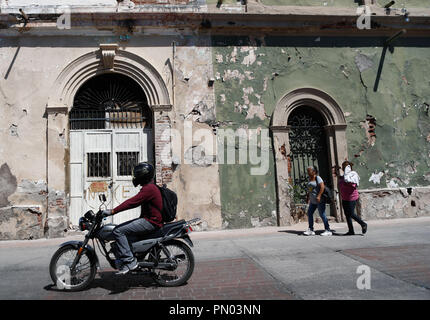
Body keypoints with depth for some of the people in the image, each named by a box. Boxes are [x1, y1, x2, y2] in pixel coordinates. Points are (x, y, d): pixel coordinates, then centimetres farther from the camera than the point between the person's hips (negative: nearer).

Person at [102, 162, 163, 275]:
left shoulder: (149, 188, -16)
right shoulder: (149, 187, 18)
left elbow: (132, 202, -24)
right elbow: (135, 202, 24)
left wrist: (112, 211, -24)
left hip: (151, 222, -11)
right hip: (147, 219, 11)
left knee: (118, 231, -16)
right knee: (120, 228, 13)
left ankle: (129, 261, -17)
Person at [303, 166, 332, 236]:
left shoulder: (317, 178, -11)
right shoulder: (310, 179, 13)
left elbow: (322, 187, -20)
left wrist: (319, 196, -25)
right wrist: (308, 197, 17)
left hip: (320, 200, -8)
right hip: (313, 201, 8)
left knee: (322, 214, -6)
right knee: (309, 213, 4)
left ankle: (328, 230, 3)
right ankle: (311, 230, 8)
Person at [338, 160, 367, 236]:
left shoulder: (352, 175, -15)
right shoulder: (343, 176, 11)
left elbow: (347, 180, -33)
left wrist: (346, 171, -22)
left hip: (352, 198, -9)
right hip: (345, 198, 9)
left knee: (351, 214, -4)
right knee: (347, 215, 9)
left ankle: (363, 224, 16)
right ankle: (351, 231, 15)